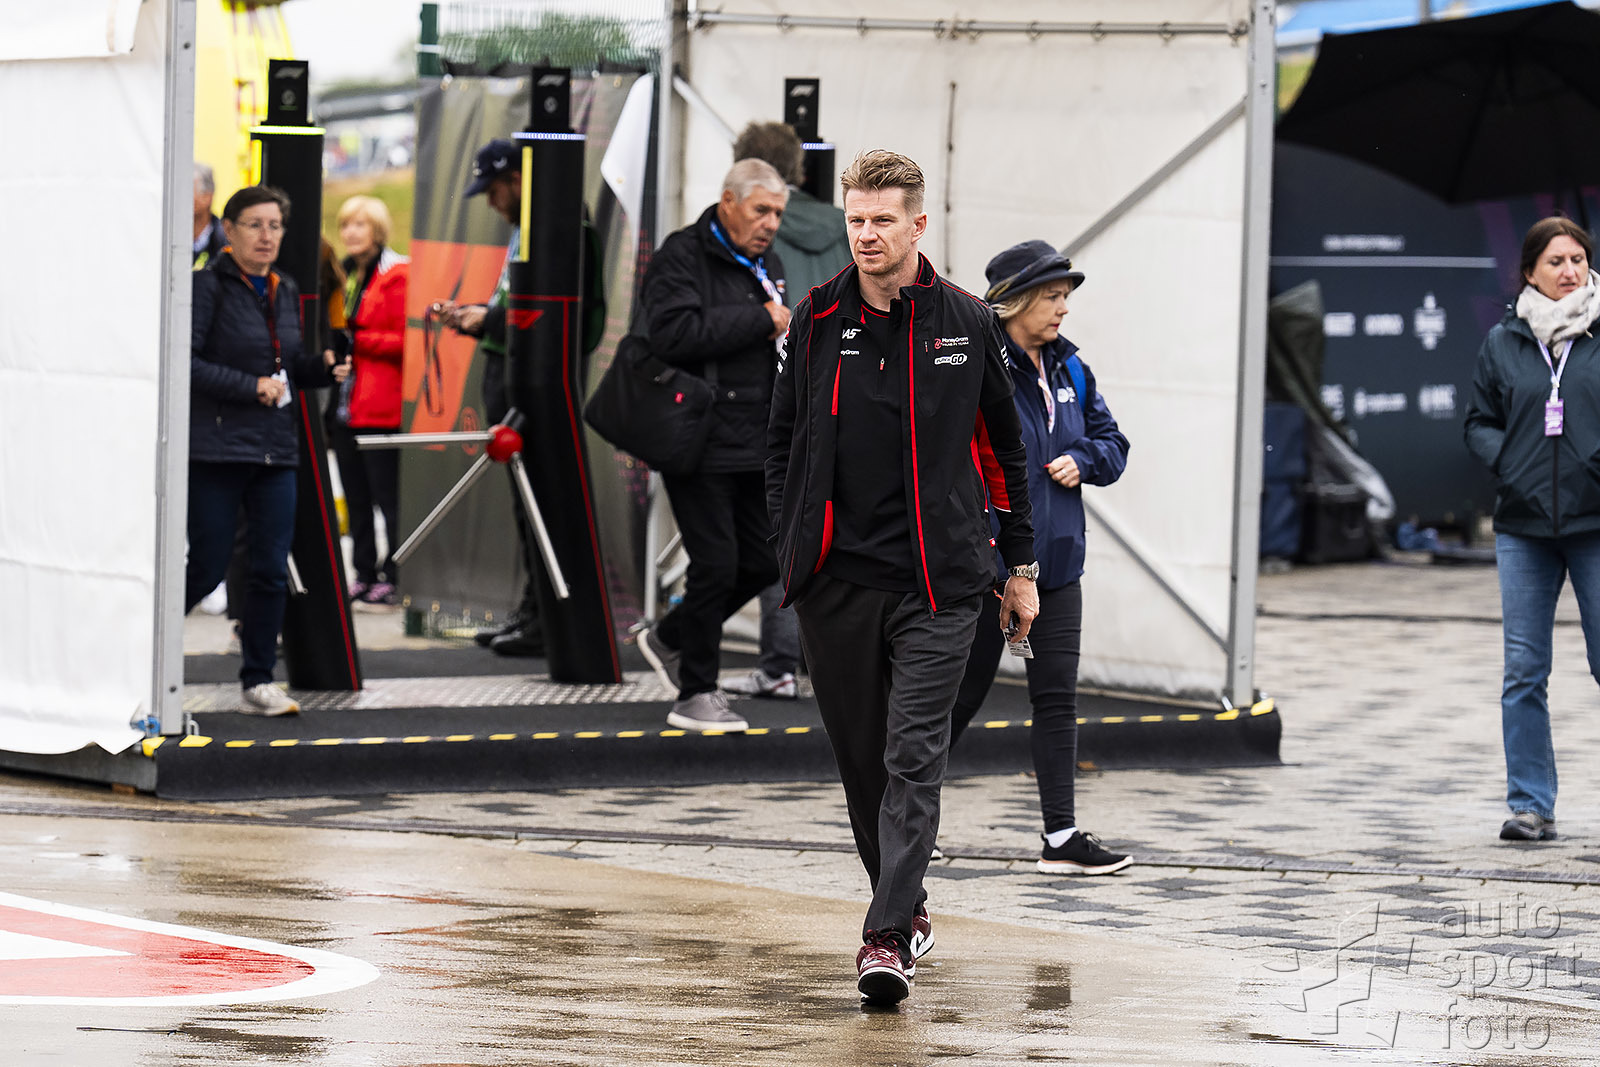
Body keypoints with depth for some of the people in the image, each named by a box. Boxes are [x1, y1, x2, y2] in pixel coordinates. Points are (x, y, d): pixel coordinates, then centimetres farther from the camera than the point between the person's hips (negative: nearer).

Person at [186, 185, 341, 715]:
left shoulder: (285, 292, 13)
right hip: (216, 447, -6)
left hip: (275, 451, 6)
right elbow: (185, 363, -15)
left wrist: (323, 368, 2)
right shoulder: (208, 285, -7)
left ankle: (259, 682, 9)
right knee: (208, 566, -2)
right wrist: (251, 387, -18)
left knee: (272, 569, 1)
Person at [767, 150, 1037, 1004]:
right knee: (861, 759, 10)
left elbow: (1004, 449, 11)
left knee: (914, 758, -11)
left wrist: (1020, 565, 11)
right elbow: (783, 444, 12)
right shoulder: (817, 322, 6)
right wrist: (789, 549, 3)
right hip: (834, 580, 3)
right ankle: (905, 904, 27)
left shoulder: (967, 325, 3)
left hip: (936, 582, -2)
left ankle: (888, 938, -15)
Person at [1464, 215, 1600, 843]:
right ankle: (1530, 804, 8)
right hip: (1523, 524, 2)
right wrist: (1507, 463, -4)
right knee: (1524, 672, 2)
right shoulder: (1503, 343, 8)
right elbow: (1480, 422, 14)